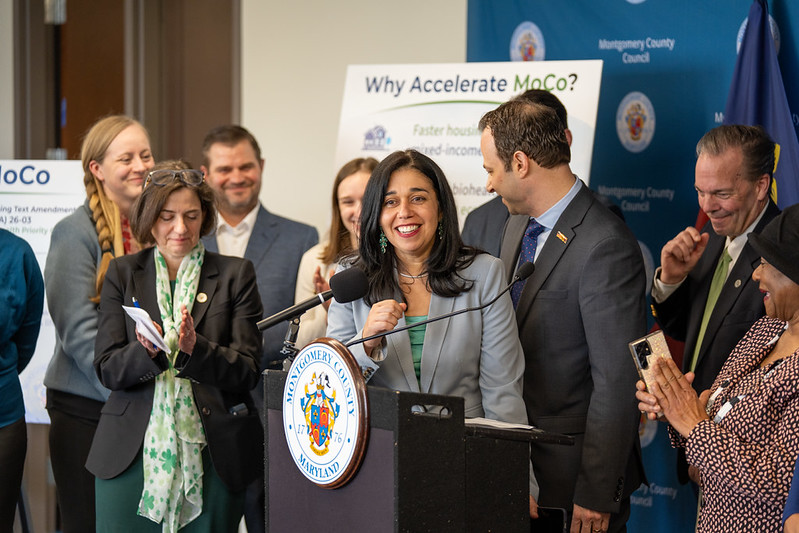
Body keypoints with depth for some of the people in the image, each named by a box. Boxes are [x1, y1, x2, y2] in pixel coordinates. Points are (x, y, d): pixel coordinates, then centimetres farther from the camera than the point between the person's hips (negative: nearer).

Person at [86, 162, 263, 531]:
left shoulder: (235, 275, 6)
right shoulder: (122, 274, 9)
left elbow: (247, 372, 0)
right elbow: (107, 369, 3)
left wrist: (196, 349, -18)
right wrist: (147, 352, -18)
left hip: (211, 454, -1)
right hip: (131, 453, 1)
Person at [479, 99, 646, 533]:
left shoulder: (605, 247, -20)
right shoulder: (519, 224, 8)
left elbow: (617, 382, -21)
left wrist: (596, 495, -19)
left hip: (569, 470, -8)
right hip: (515, 464, 8)